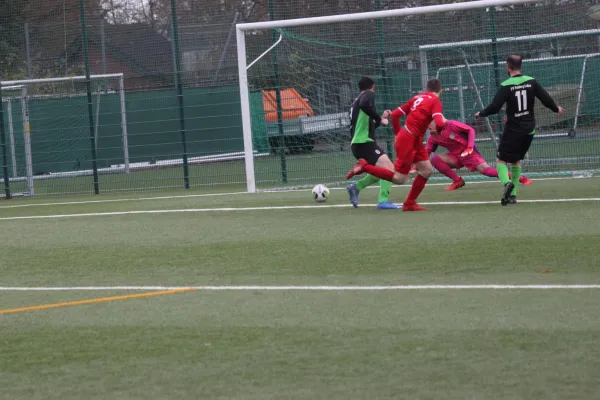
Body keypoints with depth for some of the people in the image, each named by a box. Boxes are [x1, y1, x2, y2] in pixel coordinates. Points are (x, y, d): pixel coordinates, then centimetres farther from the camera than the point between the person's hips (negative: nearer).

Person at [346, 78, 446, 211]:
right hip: (408, 140, -9)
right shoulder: (435, 101, -9)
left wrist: (398, 133, 22)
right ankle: (364, 167, -2)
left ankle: (409, 203, 14)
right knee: (399, 179, -4)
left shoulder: (418, 97, 13)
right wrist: (443, 121, 0)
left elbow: (395, 114, 13)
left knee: (427, 170, 12)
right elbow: (439, 123, -24)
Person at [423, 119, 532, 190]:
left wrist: (470, 147, -23)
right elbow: (426, 152, 2)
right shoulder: (433, 138, -1)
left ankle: (521, 178, -16)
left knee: (485, 170, -23)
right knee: (435, 159, -14)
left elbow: (470, 130, -14)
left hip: (469, 152, -6)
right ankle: (457, 180, -5)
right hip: (455, 156, 6)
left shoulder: (451, 125, -18)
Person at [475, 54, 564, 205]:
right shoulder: (531, 82, -1)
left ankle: (507, 182, -29)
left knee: (501, 160, 2)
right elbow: (546, 99, 0)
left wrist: (481, 114, 2)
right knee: (516, 160, 20)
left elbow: (495, 107, -17)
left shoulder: (506, 86, -13)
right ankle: (512, 194, 15)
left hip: (513, 130, -5)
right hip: (529, 130, 5)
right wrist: (557, 109, 21)